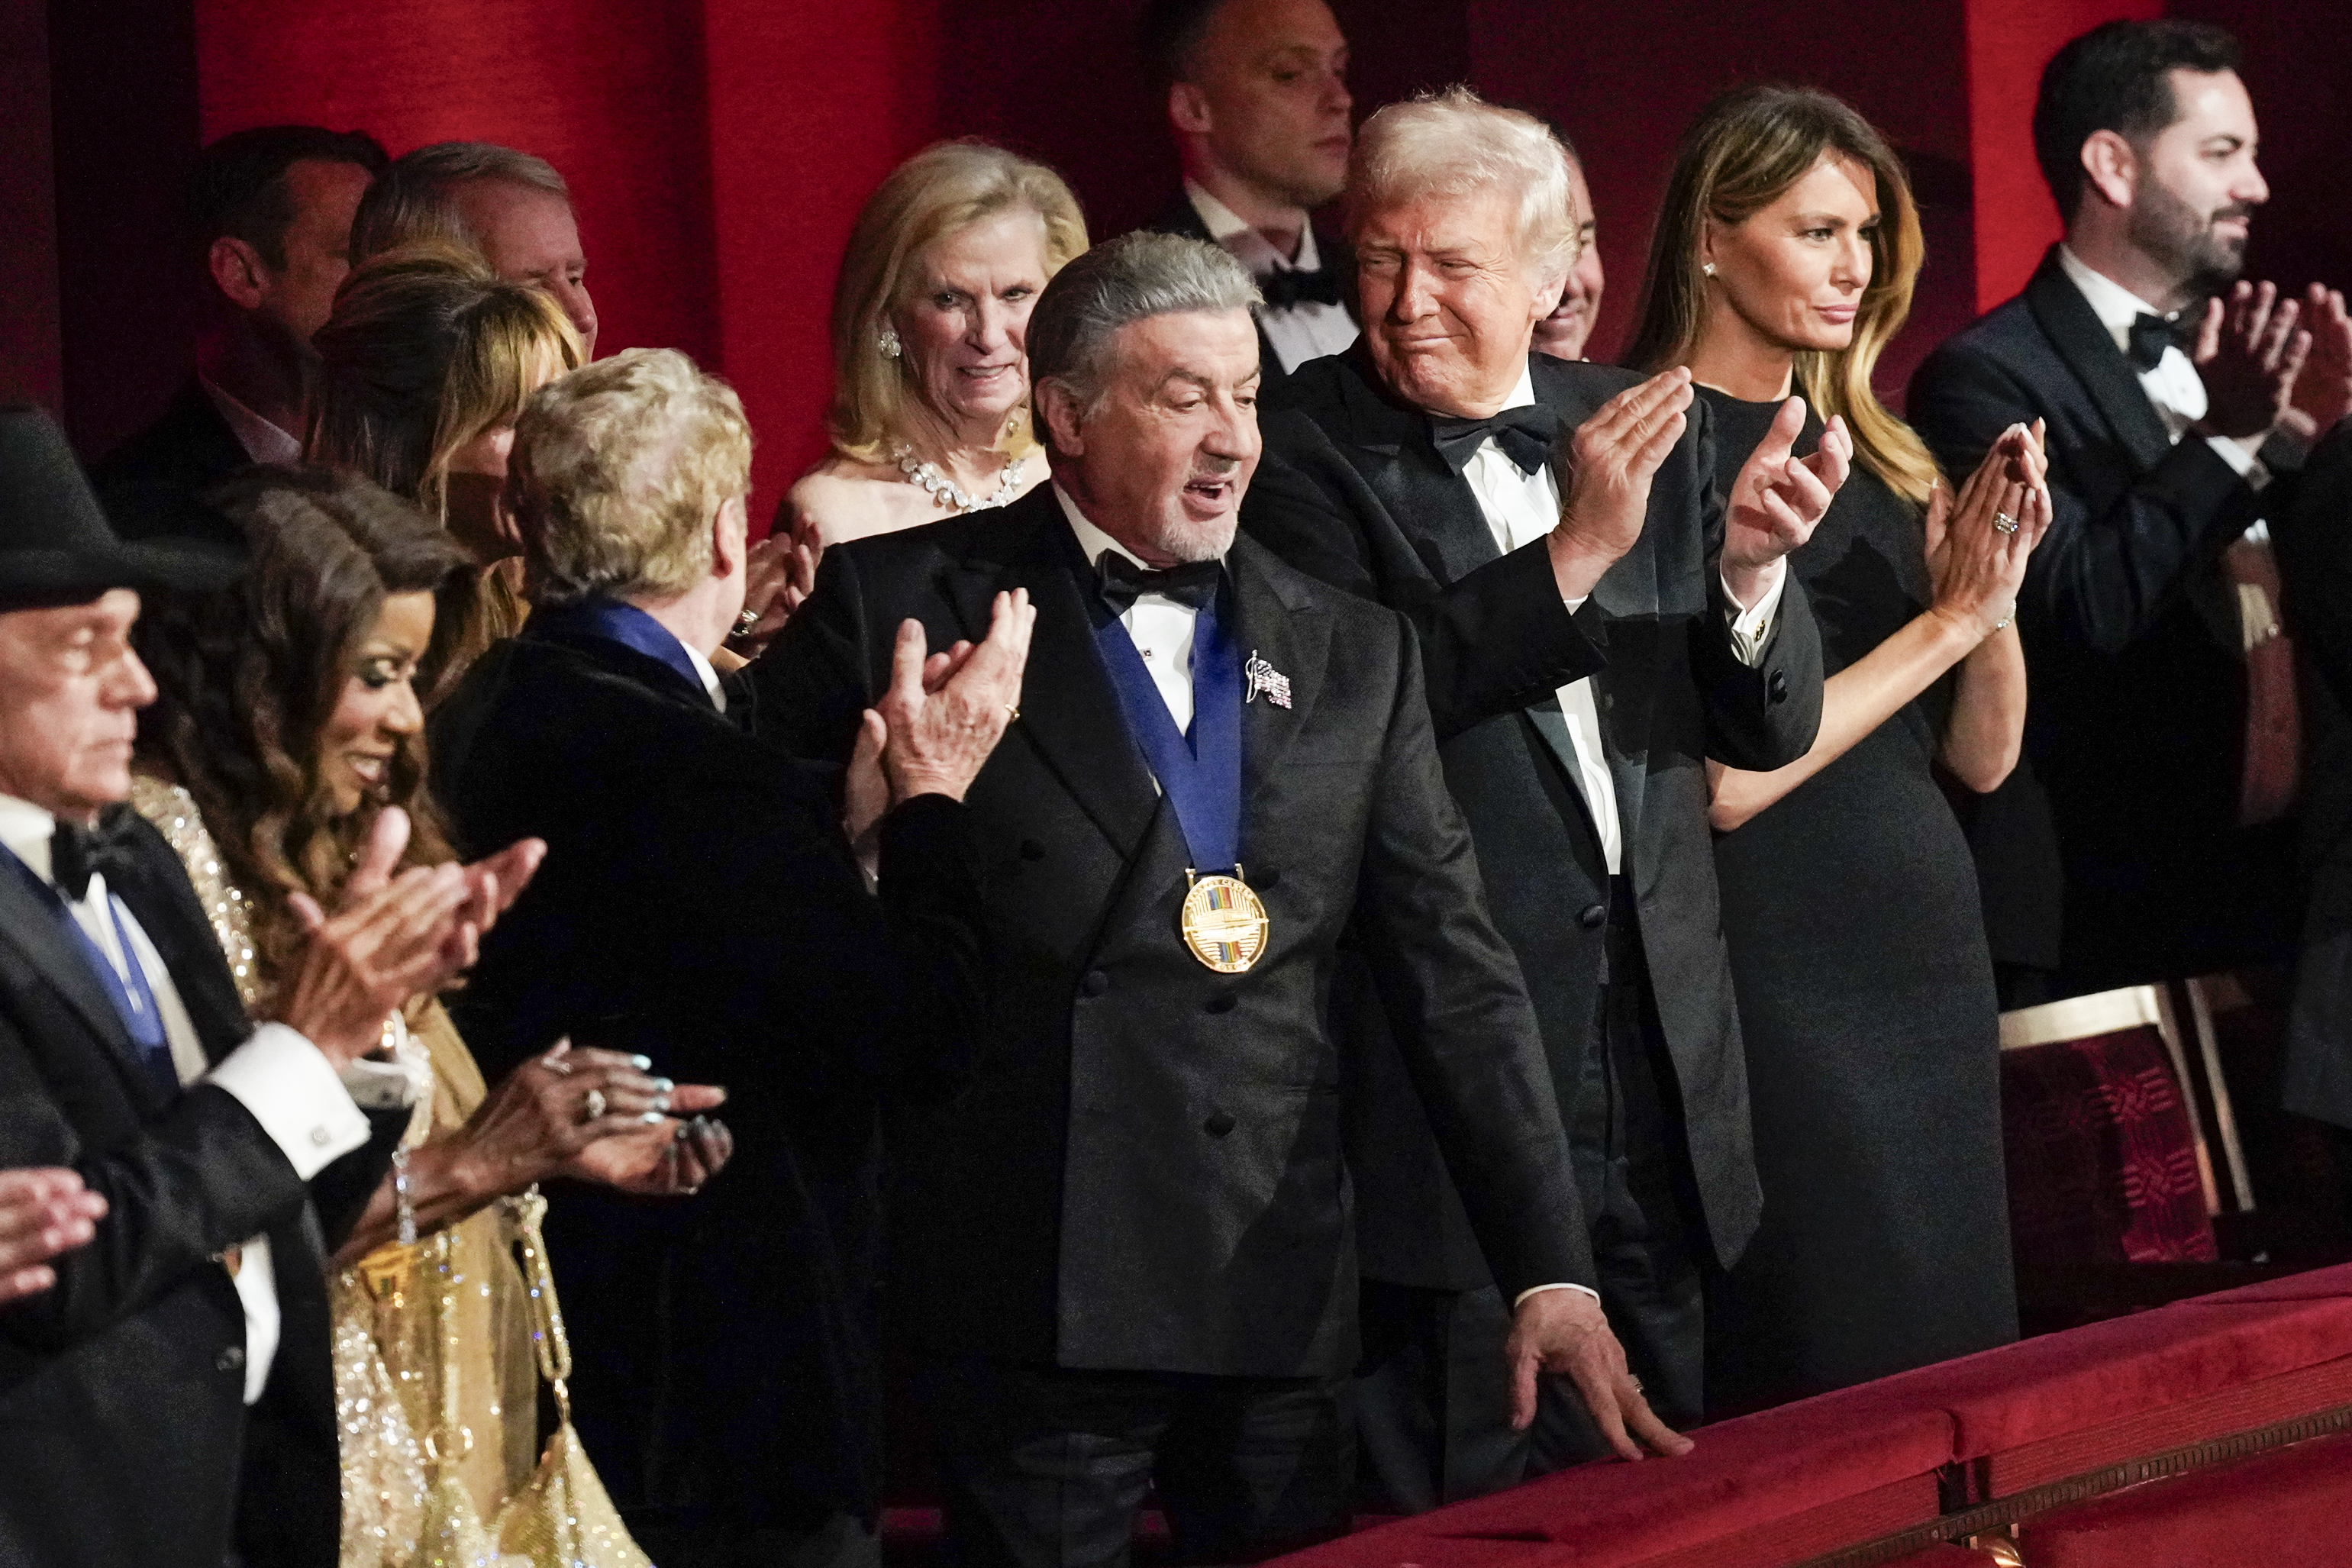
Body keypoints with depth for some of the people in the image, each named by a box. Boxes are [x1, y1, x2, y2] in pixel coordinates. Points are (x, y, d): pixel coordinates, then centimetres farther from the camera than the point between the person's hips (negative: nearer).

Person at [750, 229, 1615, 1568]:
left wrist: (1551, 1273, 2)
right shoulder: (902, 607, 1)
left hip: (1285, 1296, 4)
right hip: (1036, 1294, -4)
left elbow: (1457, 972, 9)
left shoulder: (1353, 655, 12)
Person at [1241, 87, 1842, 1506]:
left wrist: (1750, 571, -13)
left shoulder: (1662, 434, 9)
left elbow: (1771, 728, 7)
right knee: (1464, 1514, 1)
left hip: (1654, 1056, 5)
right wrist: (1575, 551, -25)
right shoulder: (1301, 457, -7)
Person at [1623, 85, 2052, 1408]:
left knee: (1964, 1370, 11)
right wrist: (1944, 620, -14)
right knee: (1829, 1394, -2)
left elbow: (1982, 757, 10)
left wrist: (1996, 591, -9)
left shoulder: (1870, 446, 11)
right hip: (1778, 977, -7)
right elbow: (1721, 783, -17)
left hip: (1929, 948, 7)